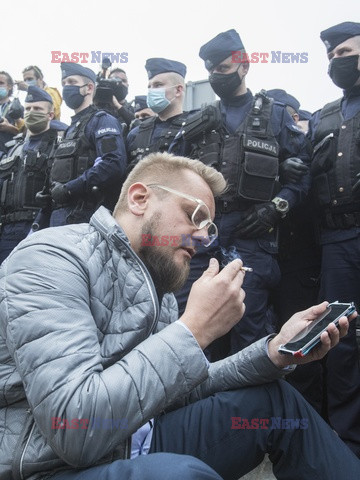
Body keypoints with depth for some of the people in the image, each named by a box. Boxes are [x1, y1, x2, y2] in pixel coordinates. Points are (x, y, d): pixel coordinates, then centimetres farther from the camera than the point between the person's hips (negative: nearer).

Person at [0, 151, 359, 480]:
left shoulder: (156, 285, 6)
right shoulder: (53, 257, -20)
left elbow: (181, 390, 7)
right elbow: (75, 430, -29)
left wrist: (274, 352, -6)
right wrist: (195, 328, -26)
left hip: (131, 442, 8)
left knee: (277, 401, 3)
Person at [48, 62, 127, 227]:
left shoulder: (102, 121, -4)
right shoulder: (71, 128, 24)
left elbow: (114, 164, -21)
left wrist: (68, 189, -18)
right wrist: (54, 192, 7)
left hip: (86, 216, -8)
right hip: (60, 215, 8)